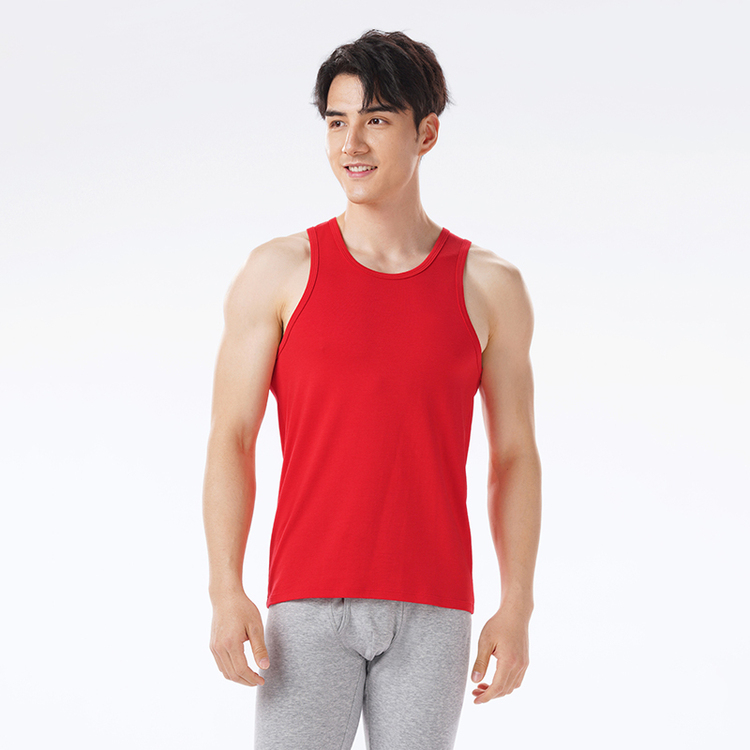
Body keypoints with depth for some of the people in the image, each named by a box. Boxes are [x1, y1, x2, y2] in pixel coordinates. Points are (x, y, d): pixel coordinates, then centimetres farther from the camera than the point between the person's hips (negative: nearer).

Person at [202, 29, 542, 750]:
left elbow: (515, 456, 7)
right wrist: (226, 592, -11)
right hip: (310, 607, -1)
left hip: (431, 610, 1)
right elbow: (229, 439, -1)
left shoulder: (489, 285, 4)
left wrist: (517, 608, 0)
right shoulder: (280, 271, 0)